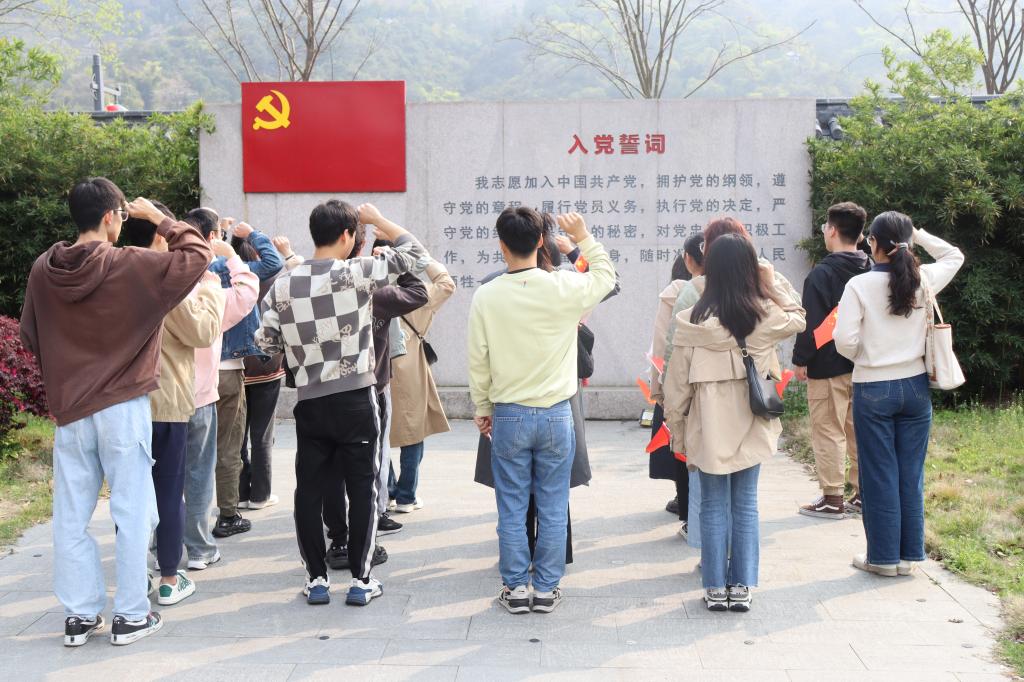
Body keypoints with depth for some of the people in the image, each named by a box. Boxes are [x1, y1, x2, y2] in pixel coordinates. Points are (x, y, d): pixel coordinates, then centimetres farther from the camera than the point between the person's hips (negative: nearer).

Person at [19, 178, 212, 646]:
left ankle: (79, 615, 17)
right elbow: (197, 255, -5)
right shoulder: (133, 266, -12)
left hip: (68, 409, 4)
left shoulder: (43, 270, 0)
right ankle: (131, 615, 11)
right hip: (124, 407, -4)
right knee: (132, 512, 5)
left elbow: (30, 337, 10)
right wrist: (159, 218, 4)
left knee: (71, 516, 10)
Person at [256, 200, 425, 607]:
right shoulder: (356, 273, -10)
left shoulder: (283, 285, 0)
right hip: (356, 399, -3)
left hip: (310, 402, 3)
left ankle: (316, 579, 16)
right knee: (362, 489, 7)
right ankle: (361, 580, 11)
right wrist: (377, 219, 9)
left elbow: (266, 344, 5)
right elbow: (413, 252, -1)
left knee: (309, 490, 11)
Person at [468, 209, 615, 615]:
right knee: (553, 507, 9)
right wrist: (583, 239, 17)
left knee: (512, 507, 9)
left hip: (508, 416, 0)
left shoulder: (486, 296, -8)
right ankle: (546, 588, 16)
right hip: (556, 414, 0)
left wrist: (482, 409, 12)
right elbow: (606, 276, 12)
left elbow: (478, 361, -1)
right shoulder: (563, 288, -10)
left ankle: (515, 588, 17)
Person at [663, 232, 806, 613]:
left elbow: (677, 385, -5)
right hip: (752, 428, 1)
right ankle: (742, 587, 14)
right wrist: (773, 287, 16)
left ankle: (716, 588, 14)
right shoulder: (765, 316, -7)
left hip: (709, 430, -1)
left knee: (713, 507, 9)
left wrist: (677, 433, 6)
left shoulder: (692, 322, -10)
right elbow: (798, 319, 19)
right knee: (746, 505, 10)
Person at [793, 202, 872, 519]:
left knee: (828, 432, 0)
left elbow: (811, 324, -15)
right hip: (864, 366, 7)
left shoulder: (822, 274, -14)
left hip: (828, 367, -7)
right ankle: (863, 493, 19)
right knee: (860, 430, 13)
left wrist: (800, 360, -6)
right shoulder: (872, 272, 6)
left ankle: (833, 498, 3)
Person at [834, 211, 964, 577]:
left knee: (879, 475, 5)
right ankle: (909, 554, 17)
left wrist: (865, 358, 5)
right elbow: (955, 256, 19)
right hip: (915, 386, 3)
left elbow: (844, 341, -15)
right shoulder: (925, 279, -3)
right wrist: (918, 234, 15)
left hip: (873, 389, -3)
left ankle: (883, 556, 12)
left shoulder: (859, 285, -12)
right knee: (911, 474, 10)